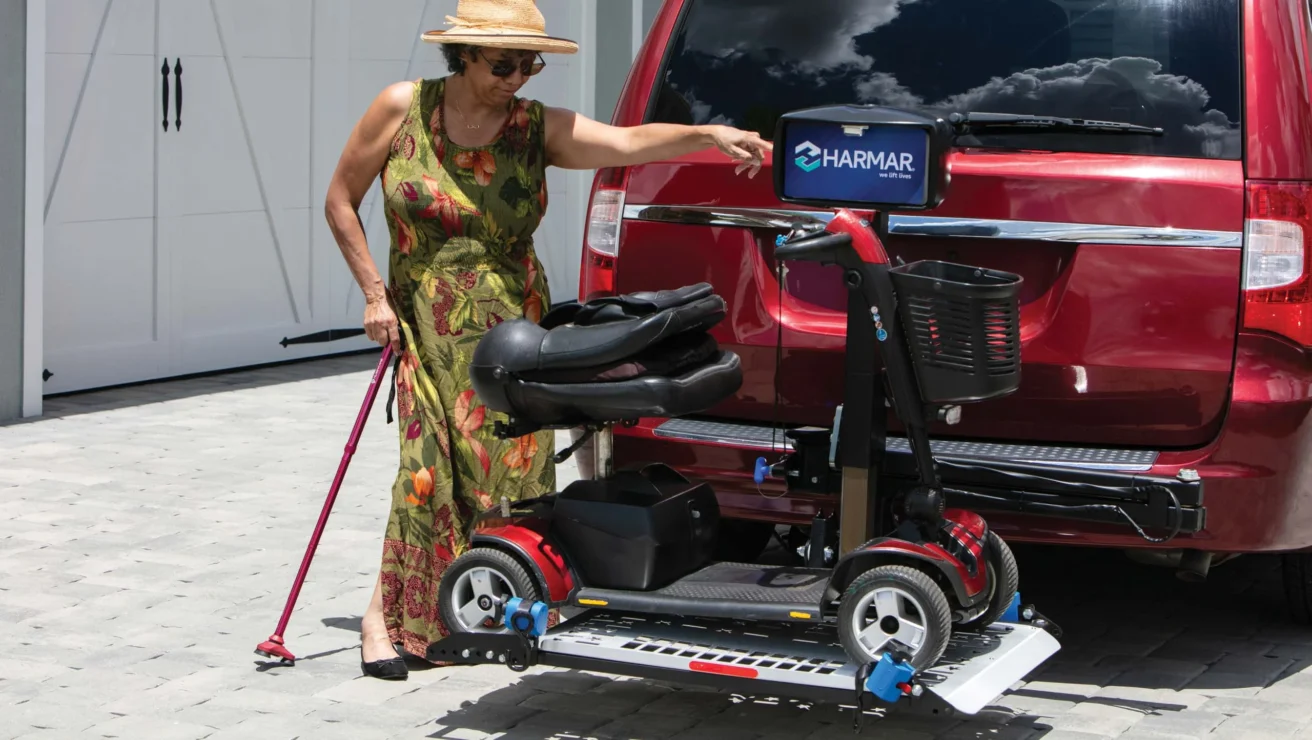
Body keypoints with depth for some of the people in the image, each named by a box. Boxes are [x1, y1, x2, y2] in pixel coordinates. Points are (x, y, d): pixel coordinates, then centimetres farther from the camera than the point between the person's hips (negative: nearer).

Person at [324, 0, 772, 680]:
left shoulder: (538, 128, -4)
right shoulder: (403, 109, -5)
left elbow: (629, 142, -21)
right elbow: (341, 201, 5)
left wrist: (709, 134, -37)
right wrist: (374, 292, -1)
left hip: (513, 324, 1)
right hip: (428, 326, -1)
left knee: (512, 467, -3)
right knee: (430, 467, -10)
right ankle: (386, 613, 1)